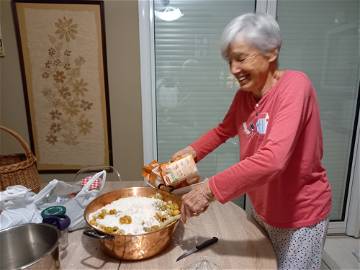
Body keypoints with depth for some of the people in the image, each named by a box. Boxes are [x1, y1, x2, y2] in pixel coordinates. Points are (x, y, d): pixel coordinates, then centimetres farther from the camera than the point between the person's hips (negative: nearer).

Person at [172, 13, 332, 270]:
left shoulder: (294, 85, -24)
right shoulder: (244, 95, -4)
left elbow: (273, 159, -36)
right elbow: (224, 130, 13)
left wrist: (210, 188, -34)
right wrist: (193, 149, -1)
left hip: (300, 214, -6)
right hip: (261, 208, 6)